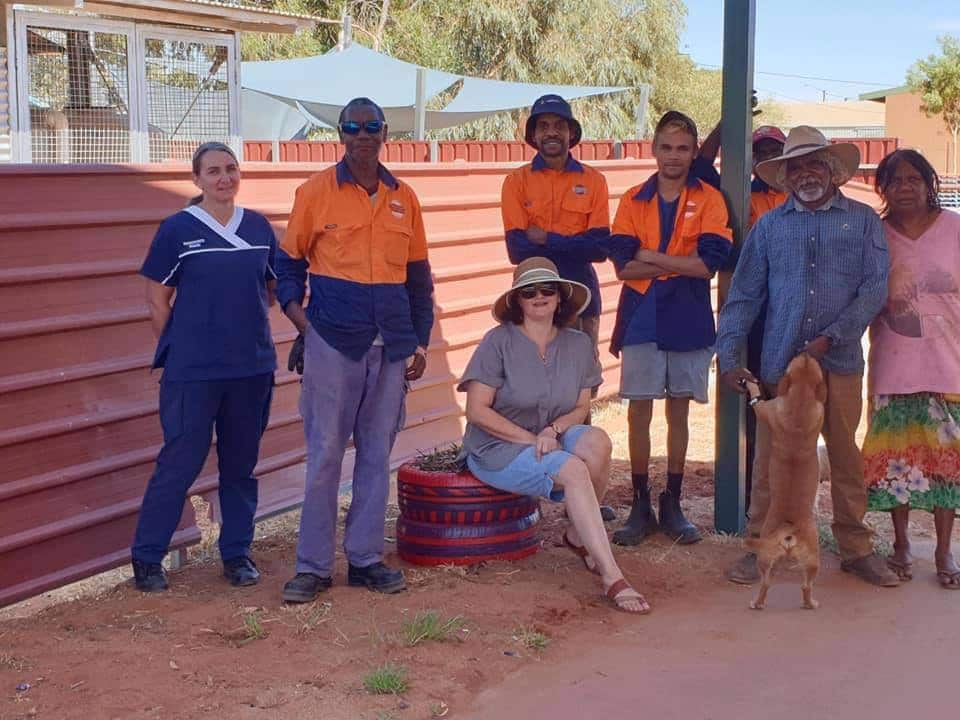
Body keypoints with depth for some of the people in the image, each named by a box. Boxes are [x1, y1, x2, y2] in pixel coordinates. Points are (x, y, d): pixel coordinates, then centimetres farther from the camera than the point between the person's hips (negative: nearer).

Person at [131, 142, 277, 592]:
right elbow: (157, 298, 1)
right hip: (193, 371, -4)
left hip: (253, 368, 4)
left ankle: (237, 554, 23)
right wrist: (177, 349, 1)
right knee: (180, 462, -2)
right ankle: (146, 558, 10)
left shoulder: (258, 227, 6)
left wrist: (251, 329, 8)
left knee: (241, 463, 11)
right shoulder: (177, 228, -4)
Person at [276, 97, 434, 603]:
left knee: (377, 452, 8)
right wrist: (301, 322, -9)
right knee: (324, 452, -2)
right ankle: (312, 565, 6)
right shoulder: (316, 192, 1)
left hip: (390, 344, 4)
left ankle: (365, 557, 17)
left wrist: (421, 341, 13)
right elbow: (289, 264, 4)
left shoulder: (404, 198, 11)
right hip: (333, 339, -4)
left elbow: (418, 274, 16)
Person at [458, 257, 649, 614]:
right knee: (573, 470, -30)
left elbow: (581, 408, 6)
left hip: (554, 439, 5)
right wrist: (530, 439, -17)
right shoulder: (499, 342, -10)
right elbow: (477, 411, -12)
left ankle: (578, 536, -6)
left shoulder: (578, 345, 4)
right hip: (497, 448, -5)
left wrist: (553, 430, -16)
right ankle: (611, 577, -32)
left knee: (597, 441, -27)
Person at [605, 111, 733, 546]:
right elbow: (623, 266, -6)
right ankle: (641, 506, 10)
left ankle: (672, 506, 17)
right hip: (642, 320, 1)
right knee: (639, 412, 1)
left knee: (678, 412, 8)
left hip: (689, 321, -1)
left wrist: (652, 257, -10)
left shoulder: (708, 200, 1)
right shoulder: (633, 201, 5)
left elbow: (709, 263, -13)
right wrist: (680, 263, -12)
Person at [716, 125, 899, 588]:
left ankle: (856, 549, 19)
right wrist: (728, 356, -2)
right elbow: (743, 296, 7)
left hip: (840, 362, -1)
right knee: (770, 459, 3)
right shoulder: (770, 226, 9)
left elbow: (875, 288, -2)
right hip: (780, 361, 1)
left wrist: (830, 338, -12)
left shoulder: (863, 221, 5)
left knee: (846, 458, 7)